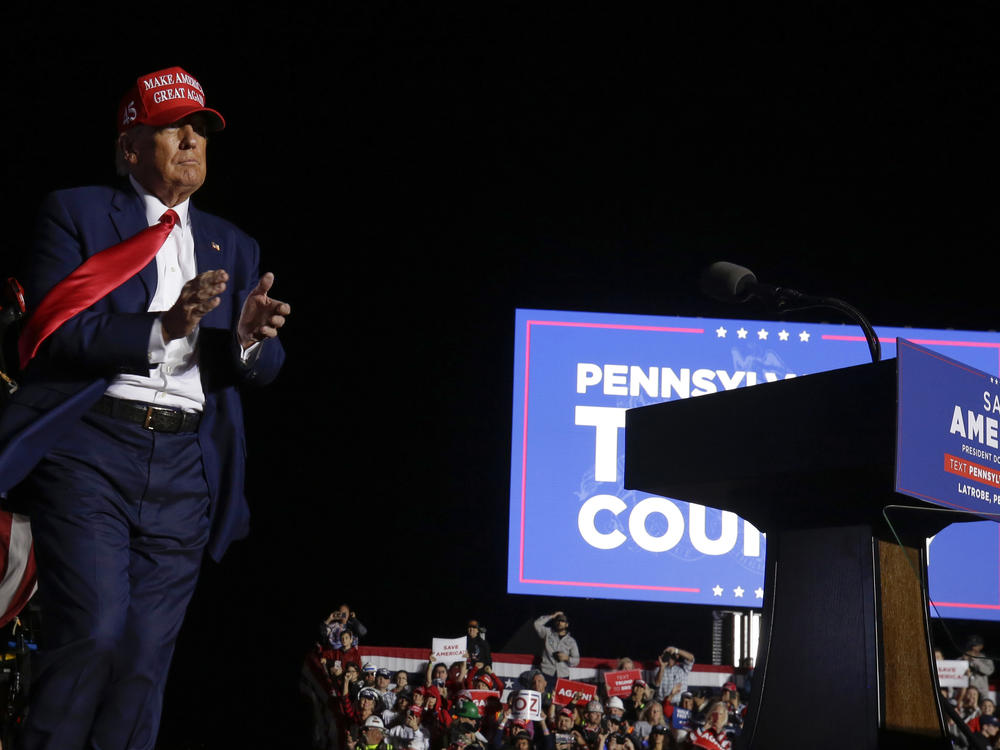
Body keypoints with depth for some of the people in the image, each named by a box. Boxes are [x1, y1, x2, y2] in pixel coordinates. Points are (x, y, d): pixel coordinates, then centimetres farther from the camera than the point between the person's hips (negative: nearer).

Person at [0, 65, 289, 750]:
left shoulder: (234, 248, 21)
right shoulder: (76, 214, 7)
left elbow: (264, 369, 12)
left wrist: (249, 339, -12)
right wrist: (162, 328, -18)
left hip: (186, 468, 4)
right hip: (93, 450, -4)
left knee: (147, 653, 1)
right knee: (94, 631, -17)